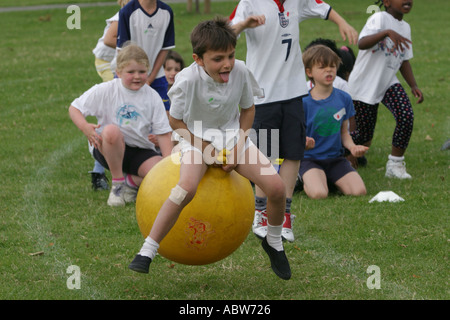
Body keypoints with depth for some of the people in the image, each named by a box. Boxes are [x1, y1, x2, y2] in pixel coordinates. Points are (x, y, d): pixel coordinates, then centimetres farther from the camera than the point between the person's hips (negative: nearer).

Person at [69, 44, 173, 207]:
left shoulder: (152, 97, -1)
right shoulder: (105, 90, -6)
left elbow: (163, 133, -2)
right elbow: (74, 108, -2)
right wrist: (84, 127, -24)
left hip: (140, 151, 2)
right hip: (107, 149, -2)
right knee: (111, 131, -38)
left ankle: (132, 182, 9)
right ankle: (117, 184, -15)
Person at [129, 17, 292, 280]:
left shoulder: (240, 71, -15)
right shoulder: (188, 79, -24)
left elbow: (248, 109, 3)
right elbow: (176, 121, -10)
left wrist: (238, 147, -8)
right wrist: (209, 149, -14)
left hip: (233, 135, 3)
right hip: (198, 137, -3)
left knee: (276, 187, -13)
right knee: (186, 188, -34)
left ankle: (274, 243, 16)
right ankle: (147, 252, -24)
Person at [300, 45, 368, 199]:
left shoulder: (344, 98, 4)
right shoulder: (304, 102, -9)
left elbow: (344, 132, 13)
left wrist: (352, 147, -8)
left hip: (335, 158, 4)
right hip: (310, 158, -4)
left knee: (359, 191, -18)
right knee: (318, 194, -31)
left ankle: (331, 181, 13)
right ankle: (306, 181, 7)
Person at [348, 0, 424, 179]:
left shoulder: (405, 27, 7)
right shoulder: (379, 19, -18)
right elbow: (362, 44, -35)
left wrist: (414, 86, 4)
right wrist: (387, 32, -48)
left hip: (388, 83, 6)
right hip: (363, 86, -6)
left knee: (406, 116, -19)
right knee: (364, 135, 0)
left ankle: (395, 164, -6)